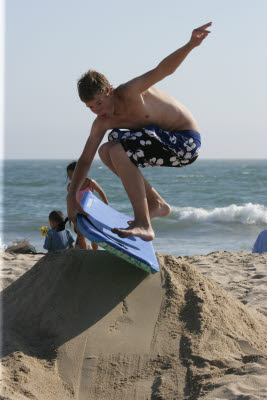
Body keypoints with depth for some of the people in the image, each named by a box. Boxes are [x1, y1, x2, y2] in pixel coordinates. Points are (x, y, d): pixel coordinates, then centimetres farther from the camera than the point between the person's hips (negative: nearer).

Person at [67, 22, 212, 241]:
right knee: (106, 151, 13)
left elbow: (163, 69, -34)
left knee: (118, 151, -25)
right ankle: (156, 204, 15)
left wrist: (190, 45, -51)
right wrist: (71, 197, 2)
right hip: (168, 141, 9)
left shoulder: (129, 92, -20)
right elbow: (85, 160, 8)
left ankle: (144, 226, -25)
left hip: (186, 142, -9)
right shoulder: (102, 123, 2)